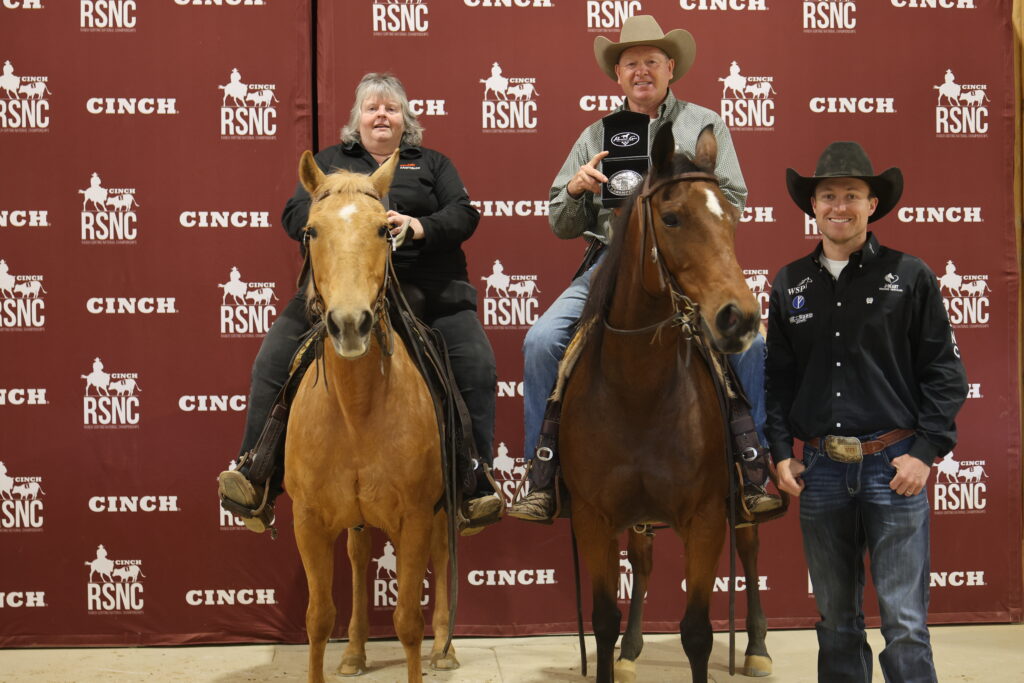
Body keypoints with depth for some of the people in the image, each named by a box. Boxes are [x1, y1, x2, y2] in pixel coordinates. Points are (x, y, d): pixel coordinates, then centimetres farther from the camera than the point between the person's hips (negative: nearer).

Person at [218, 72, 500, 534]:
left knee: (477, 368, -17)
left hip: (427, 289, 0)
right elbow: (294, 215, 9)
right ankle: (256, 482, -9)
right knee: (272, 363, -13)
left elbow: (464, 214, 5)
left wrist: (421, 226, -16)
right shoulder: (329, 161, 21)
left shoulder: (432, 164, 20)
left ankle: (477, 487, -12)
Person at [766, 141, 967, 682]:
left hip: (893, 465, -3)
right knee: (835, 620, 13)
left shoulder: (910, 277, -1)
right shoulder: (789, 284, 8)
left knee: (904, 623, -2)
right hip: (819, 469, 3)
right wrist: (781, 452, 3)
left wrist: (926, 452, -9)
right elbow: (777, 376, 12)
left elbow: (943, 372, -1)